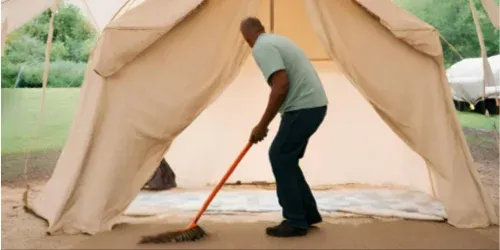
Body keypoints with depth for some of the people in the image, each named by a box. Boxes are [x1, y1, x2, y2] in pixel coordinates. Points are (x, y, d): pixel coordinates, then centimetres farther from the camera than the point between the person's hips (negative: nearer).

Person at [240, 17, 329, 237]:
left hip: (303, 108, -9)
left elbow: (281, 86, -22)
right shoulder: (276, 40, 20)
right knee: (285, 159, 15)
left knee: (279, 158, -2)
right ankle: (308, 213, 22)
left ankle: (295, 222, 4)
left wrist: (262, 125, -14)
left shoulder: (261, 48, -10)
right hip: (313, 105, 9)